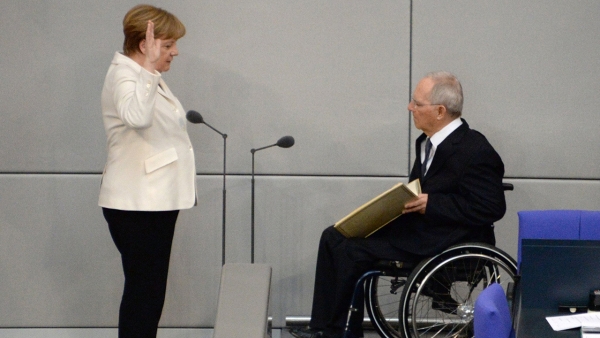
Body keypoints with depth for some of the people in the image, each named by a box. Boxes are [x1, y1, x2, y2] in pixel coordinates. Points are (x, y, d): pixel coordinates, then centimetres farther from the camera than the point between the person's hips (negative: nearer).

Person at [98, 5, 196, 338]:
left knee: (149, 291, 12)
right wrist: (150, 68, -40)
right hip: (136, 206, -10)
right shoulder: (123, 76, -15)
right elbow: (137, 116, -39)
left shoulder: (147, 77, 17)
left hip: (155, 202, 10)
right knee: (144, 291, -9)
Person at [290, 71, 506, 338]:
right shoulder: (429, 142, 9)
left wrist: (430, 203, -22)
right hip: (419, 222, 10)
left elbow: (491, 208, -22)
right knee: (334, 237, 1)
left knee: (352, 249, -18)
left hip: (449, 242, -10)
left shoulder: (475, 152, -19)